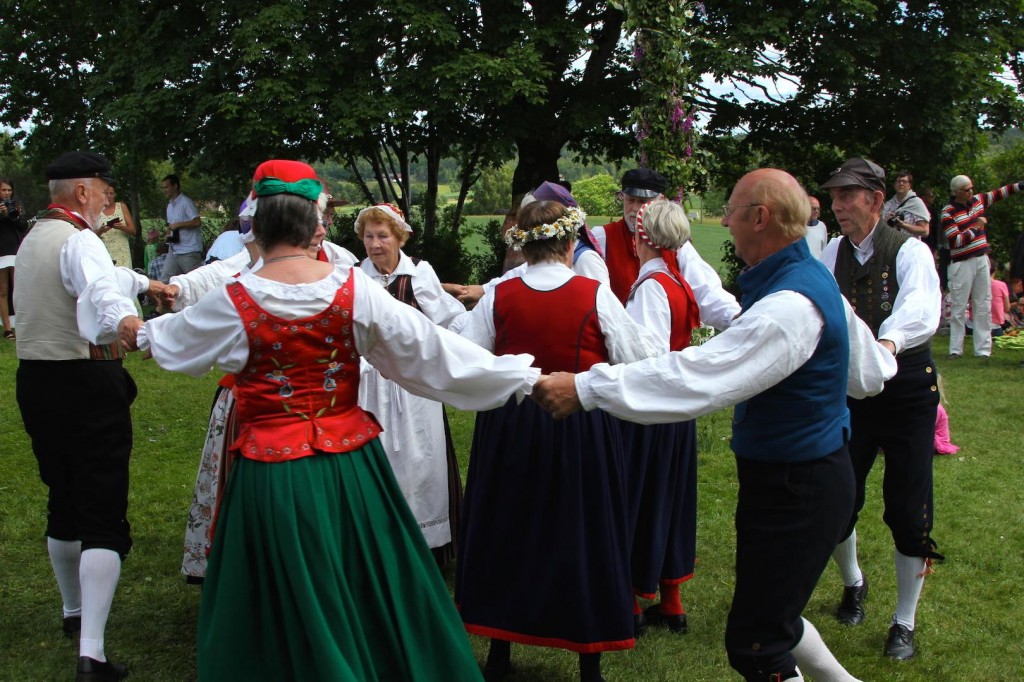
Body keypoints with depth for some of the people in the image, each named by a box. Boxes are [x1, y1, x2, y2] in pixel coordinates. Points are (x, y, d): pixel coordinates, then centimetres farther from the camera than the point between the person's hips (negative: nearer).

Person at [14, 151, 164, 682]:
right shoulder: (78, 240, -15)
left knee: (63, 504, 22)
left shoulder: (33, 239, 15)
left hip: (35, 380, 9)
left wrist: (144, 283, 43)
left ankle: (74, 612, 40)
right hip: (86, 384, -9)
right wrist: (124, 320, -57)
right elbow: (100, 289, -39)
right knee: (102, 515, -7)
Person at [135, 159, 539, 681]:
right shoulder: (353, 288, -8)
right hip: (350, 464, 2)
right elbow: (429, 348, -5)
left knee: (283, 608, 14)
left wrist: (144, 331, 36)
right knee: (369, 592, 18)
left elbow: (170, 342, 11)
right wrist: (520, 376, 3)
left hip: (271, 474, -2)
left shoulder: (233, 304, -9)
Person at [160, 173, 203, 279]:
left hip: (189, 251, -9)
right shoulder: (170, 205, 19)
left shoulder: (185, 202, -9)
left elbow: (197, 222, -18)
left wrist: (177, 225, -16)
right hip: (174, 250, 9)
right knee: (166, 280, 3)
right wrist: (168, 234, 5)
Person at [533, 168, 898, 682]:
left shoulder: (789, 306, -27)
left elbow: (699, 377, -34)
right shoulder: (813, 278, 6)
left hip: (795, 491, -10)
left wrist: (586, 389, -33)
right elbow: (868, 375, 15)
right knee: (772, 614, 24)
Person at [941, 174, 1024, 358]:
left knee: (984, 307, 4)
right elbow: (955, 241, -17)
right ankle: (955, 349, 1)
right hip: (962, 264, -6)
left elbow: (999, 193, 22)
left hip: (981, 260, 6)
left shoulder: (977, 200, 8)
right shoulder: (948, 213, -11)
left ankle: (983, 349, 7)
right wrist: (976, 227, -14)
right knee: (959, 308, -4)